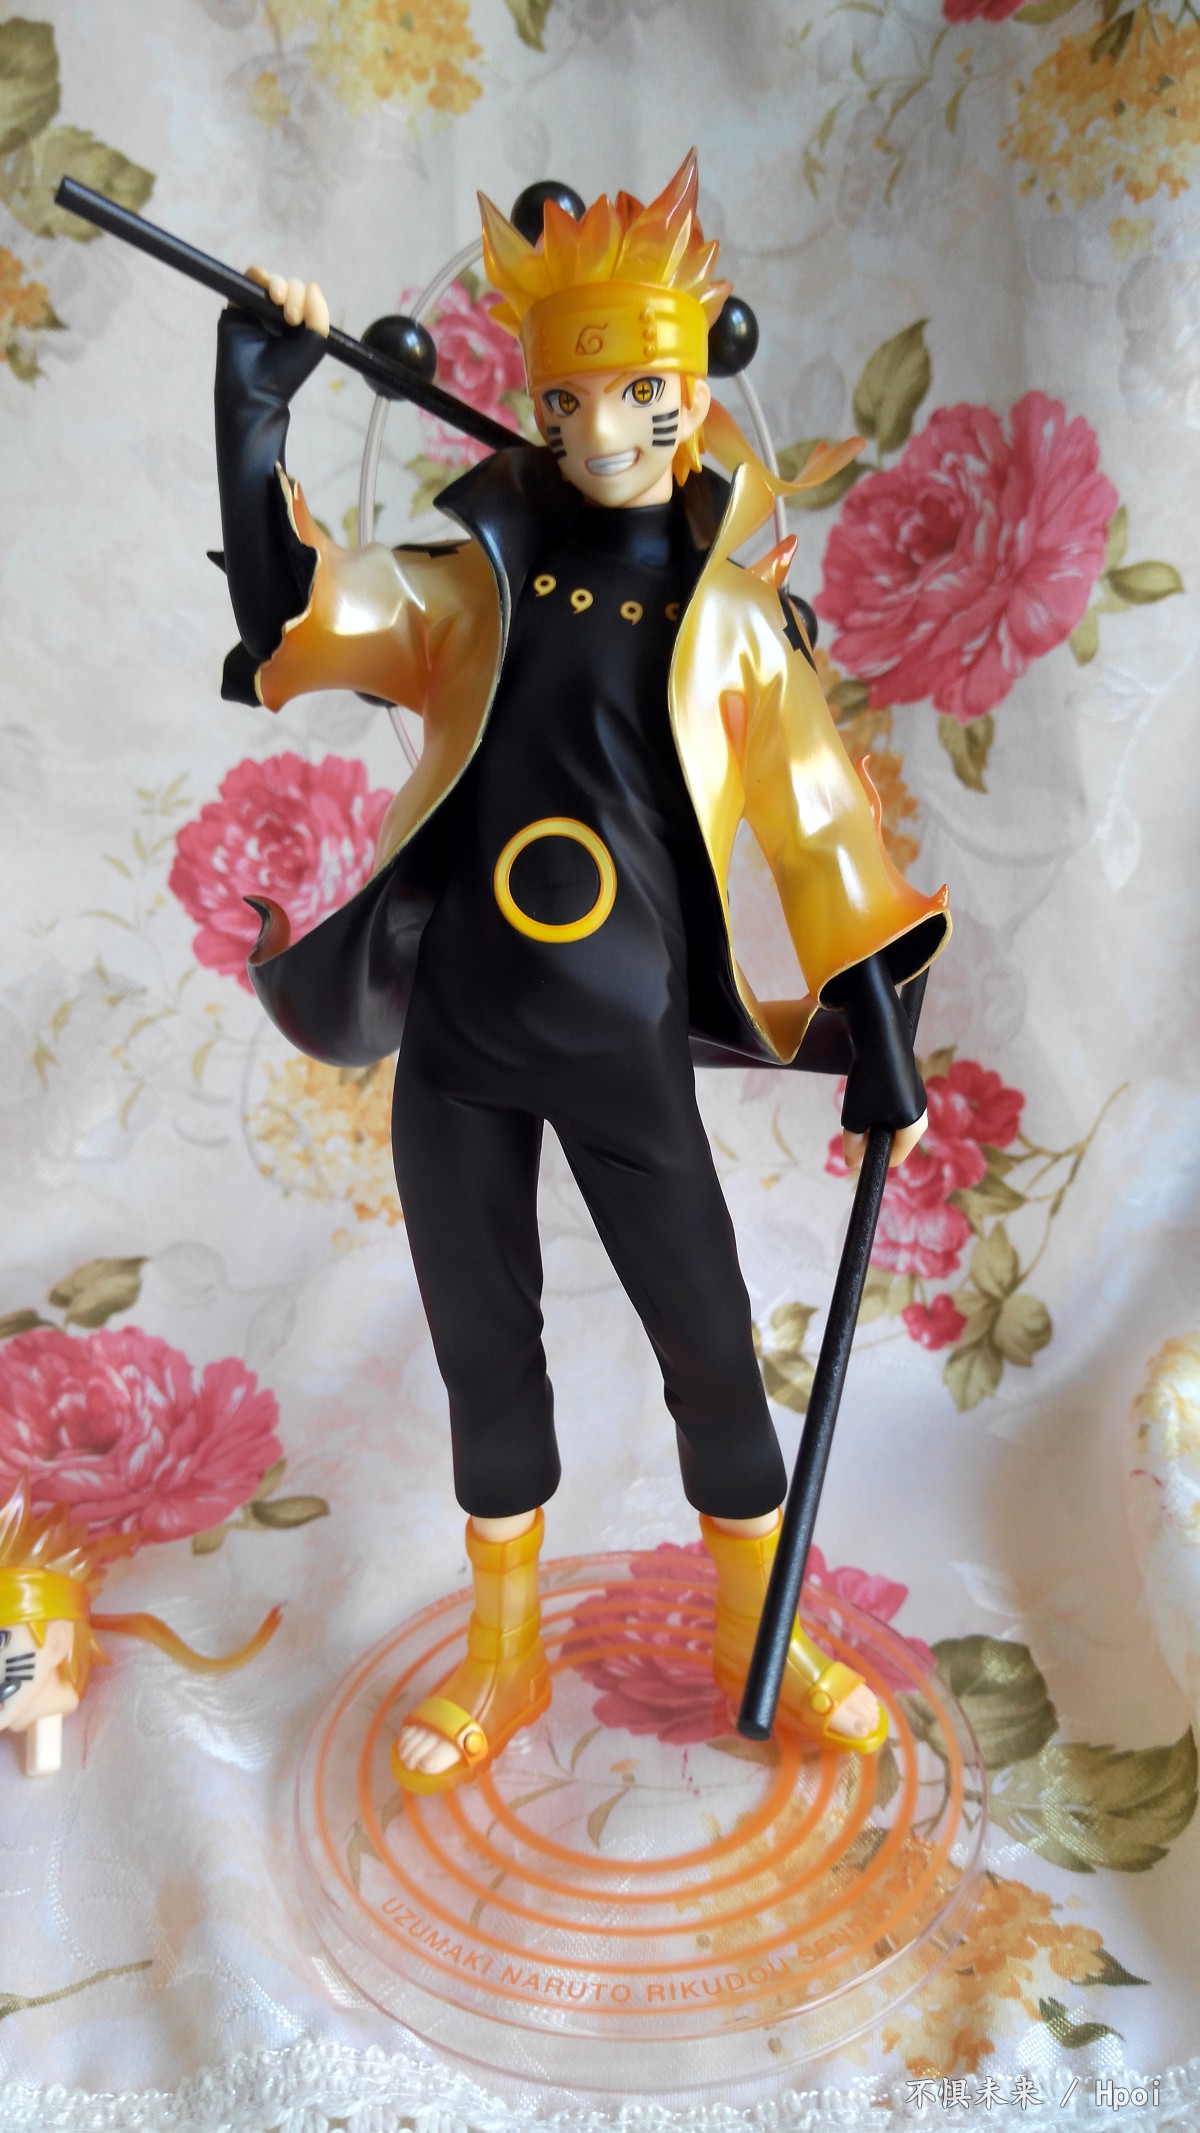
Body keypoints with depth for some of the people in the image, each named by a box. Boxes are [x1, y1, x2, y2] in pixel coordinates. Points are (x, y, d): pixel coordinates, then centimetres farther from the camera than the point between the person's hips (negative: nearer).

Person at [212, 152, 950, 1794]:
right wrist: (252, 410, -18)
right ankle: (503, 1659, 34)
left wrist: (879, 1040, 1)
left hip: (626, 1048, -1)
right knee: (484, 1350, 13)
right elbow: (296, 610, -9)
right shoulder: (477, 586, 4)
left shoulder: (733, 621, 3)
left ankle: (760, 1639, 33)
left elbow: (816, 832, 3)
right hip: (454, 1038, 1)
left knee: (711, 1348, 7)